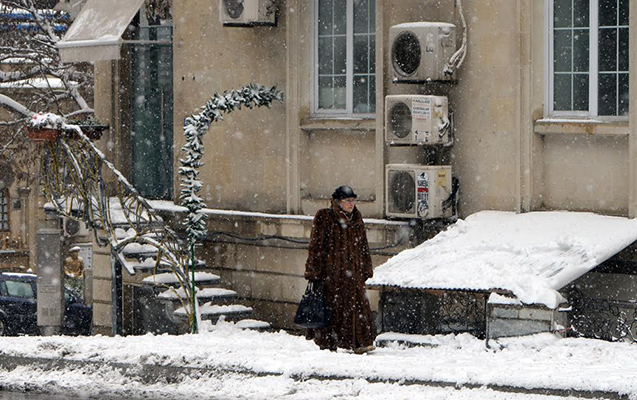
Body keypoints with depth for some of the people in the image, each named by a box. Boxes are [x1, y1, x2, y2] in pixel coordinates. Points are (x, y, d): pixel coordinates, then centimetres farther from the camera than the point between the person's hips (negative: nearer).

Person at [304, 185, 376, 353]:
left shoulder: (357, 219, 12)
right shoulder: (324, 218, -6)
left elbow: (363, 245, 19)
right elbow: (316, 245, -6)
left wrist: (366, 269, 16)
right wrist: (314, 272, -10)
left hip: (353, 272, 5)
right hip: (330, 272, -5)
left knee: (356, 304, -2)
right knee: (331, 305, -1)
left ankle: (358, 342, -2)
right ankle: (327, 343, 8)